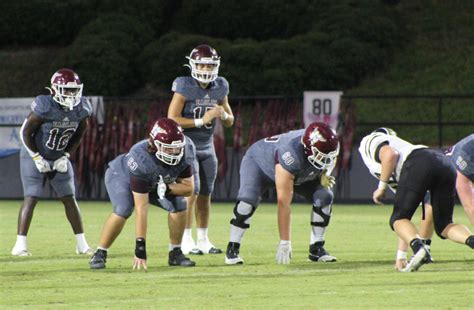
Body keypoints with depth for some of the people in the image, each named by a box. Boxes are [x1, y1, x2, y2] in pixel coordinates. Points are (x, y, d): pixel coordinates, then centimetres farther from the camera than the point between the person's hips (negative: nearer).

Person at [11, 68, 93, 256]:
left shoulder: (82, 110, -12)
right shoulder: (45, 107, -27)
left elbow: (78, 135, 5)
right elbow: (25, 133, -18)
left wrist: (66, 157, -4)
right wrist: (37, 158, -16)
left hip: (59, 158, 5)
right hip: (34, 156, -5)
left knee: (69, 199, 2)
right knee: (31, 198, -12)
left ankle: (82, 244, 7)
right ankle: (20, 245, -9)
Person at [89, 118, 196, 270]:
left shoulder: (185, 152, -30)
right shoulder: (141, 159, -44)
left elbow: (188, 187, -16)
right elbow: (142, 209, -43)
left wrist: (165, 188, -35)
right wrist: (140, 248, -42)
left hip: (156, 183, 5)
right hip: (122, 175, -5)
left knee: (178, 206, -15)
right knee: (123, 211, -30)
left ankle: (175, 253, 3)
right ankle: (100, 254, -14)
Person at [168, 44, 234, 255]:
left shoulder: (220, 88, 3)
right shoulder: (185, 87, -14)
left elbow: (230, 121, 12)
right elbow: (172, 119, -19)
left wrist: (224, 115, -11)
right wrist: (201, 121, -22)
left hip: (207, 147, 6)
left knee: (205, 195, 6)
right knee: (192, 191, -15)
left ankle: (203, 240, 14)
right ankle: (186, 240, -11)